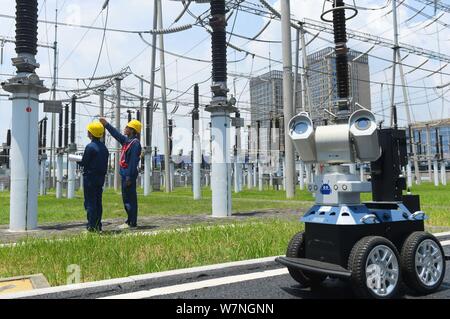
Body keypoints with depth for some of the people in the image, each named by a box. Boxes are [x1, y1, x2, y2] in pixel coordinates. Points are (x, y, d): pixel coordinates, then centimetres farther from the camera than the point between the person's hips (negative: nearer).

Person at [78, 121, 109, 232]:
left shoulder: (90, 147, -14)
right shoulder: (104, 147, 9)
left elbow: (84, 163, -11)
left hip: (90, 177, -7)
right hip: (101, 177, 7)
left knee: (90, 202, -2)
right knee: (98, 202, 12)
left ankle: (92, 226, -1)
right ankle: (98, 225, 16)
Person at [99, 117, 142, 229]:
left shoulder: (135, 143, -15)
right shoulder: (126, 140, 14)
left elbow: (133, 162, -20)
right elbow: (116, 134, 27)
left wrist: (129, 177, -23)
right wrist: (106, 124, 26)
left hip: (129, 174, -10)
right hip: (125, 173, 10)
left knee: (129, 199, -6)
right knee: (127, 198, 14)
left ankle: (132, 223, -1)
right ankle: (130, 221, 21)